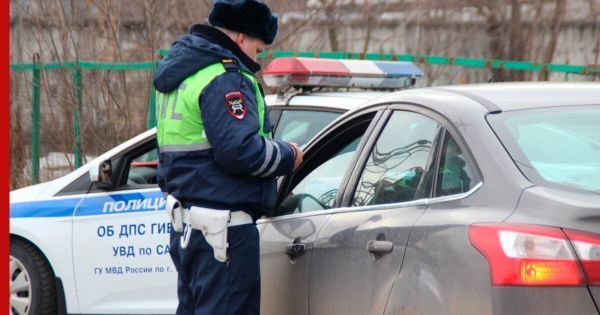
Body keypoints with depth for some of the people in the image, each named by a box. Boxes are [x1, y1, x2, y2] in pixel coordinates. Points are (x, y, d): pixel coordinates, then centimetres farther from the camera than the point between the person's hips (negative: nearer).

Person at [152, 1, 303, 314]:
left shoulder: (179, 74, 18)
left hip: (185, 221, 10)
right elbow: (240, 150, -23)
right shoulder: (226, 79, -15)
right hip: (223, 226, -10)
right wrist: (288, 156, -7)